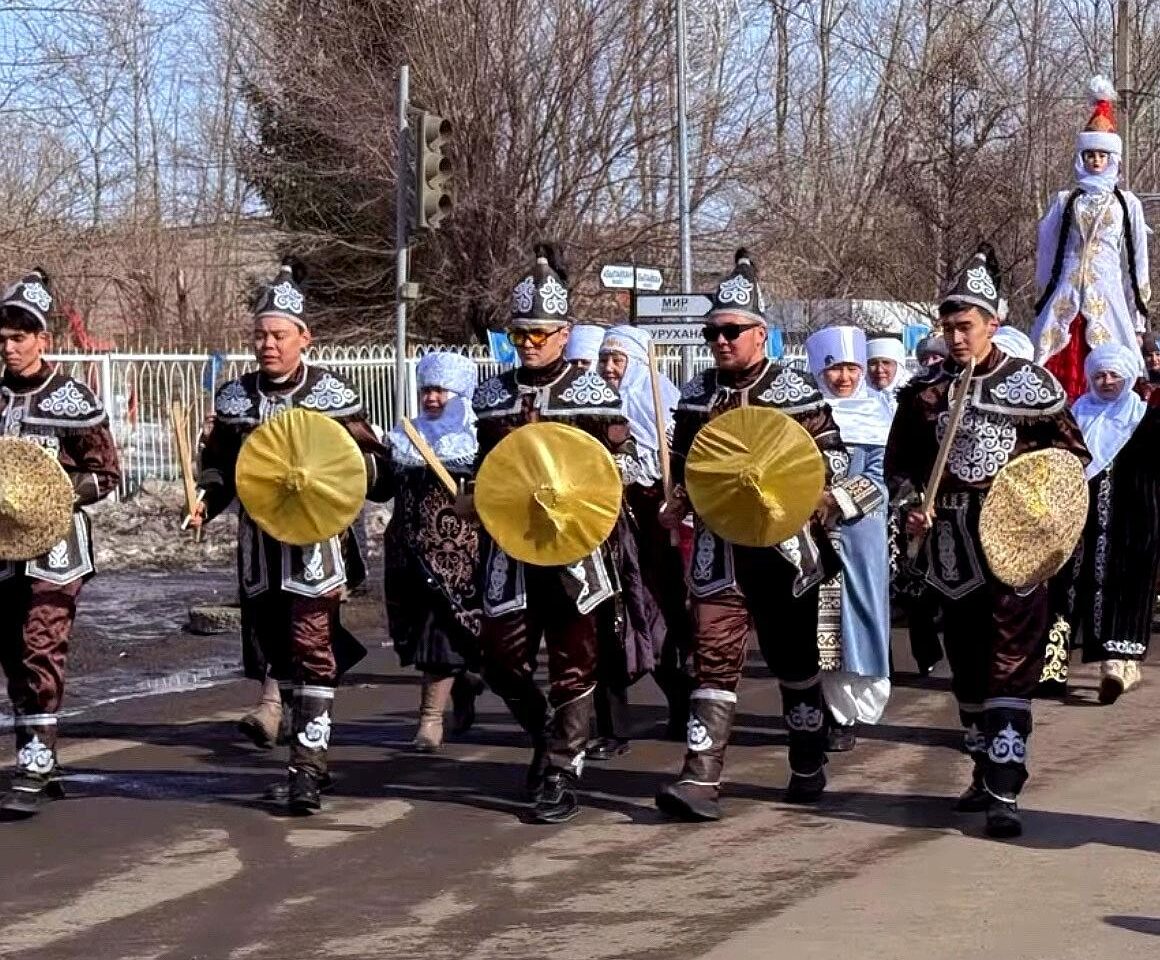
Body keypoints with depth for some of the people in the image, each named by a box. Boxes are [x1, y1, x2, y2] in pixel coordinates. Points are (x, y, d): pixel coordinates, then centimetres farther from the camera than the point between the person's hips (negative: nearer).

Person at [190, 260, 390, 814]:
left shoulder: (332, 396, -4)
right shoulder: (234, 399, 8)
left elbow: (374, 462, -1)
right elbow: (219, 464, 17)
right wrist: (206, 500, -2)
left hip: (315, 537, -5)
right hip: (258, 541, 5)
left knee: (312, 649, -11)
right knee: (275, 652, 11)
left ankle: (307, 766, -10)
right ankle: (309, 751, 26)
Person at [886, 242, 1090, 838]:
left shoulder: (1031, 385, 0)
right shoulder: (925, 393, 8)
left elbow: (1072, 453, 7)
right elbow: (901, 463, 17)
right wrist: (911, 505, -1)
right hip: (953, 550, 4)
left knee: (1010, 666, -10)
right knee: (966, 666, 12)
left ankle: (1005, 793, -13)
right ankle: (986, 772, 27)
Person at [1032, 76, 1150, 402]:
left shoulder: (1127, 203, 10)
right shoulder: (1065, 201, 13)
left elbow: (1138, 259, 11)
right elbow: (1047, 253, 16)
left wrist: (1139, 311, 8)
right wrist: (1046, 300, 13)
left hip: (1108, 292, -1)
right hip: (1067, 293, 1)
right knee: (1059, 365, -7)